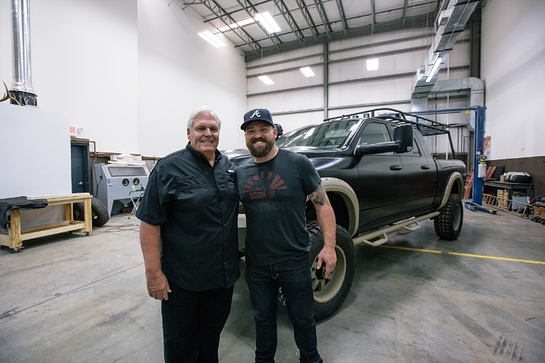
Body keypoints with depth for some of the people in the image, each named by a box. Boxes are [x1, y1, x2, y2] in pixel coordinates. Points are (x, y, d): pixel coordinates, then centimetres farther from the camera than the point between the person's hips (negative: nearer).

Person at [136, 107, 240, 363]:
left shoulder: (228, 167, 4)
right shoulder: (170, 168, -13)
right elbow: (149, 223, -13)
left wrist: (236, 256, 12)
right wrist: (153, 273, -15)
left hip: (224, 273, 5)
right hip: (183, 277, -4)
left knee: (212, 334, 25)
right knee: (181, 342, 18)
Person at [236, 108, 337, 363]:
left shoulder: (298, 163, -10)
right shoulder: (240, 173, 1)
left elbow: (322, 204, -8)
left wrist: (329, 245, -14)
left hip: (295, 261, -2)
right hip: (256, 264, 3)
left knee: (302, 319, 19)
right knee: (263, 318, 23)